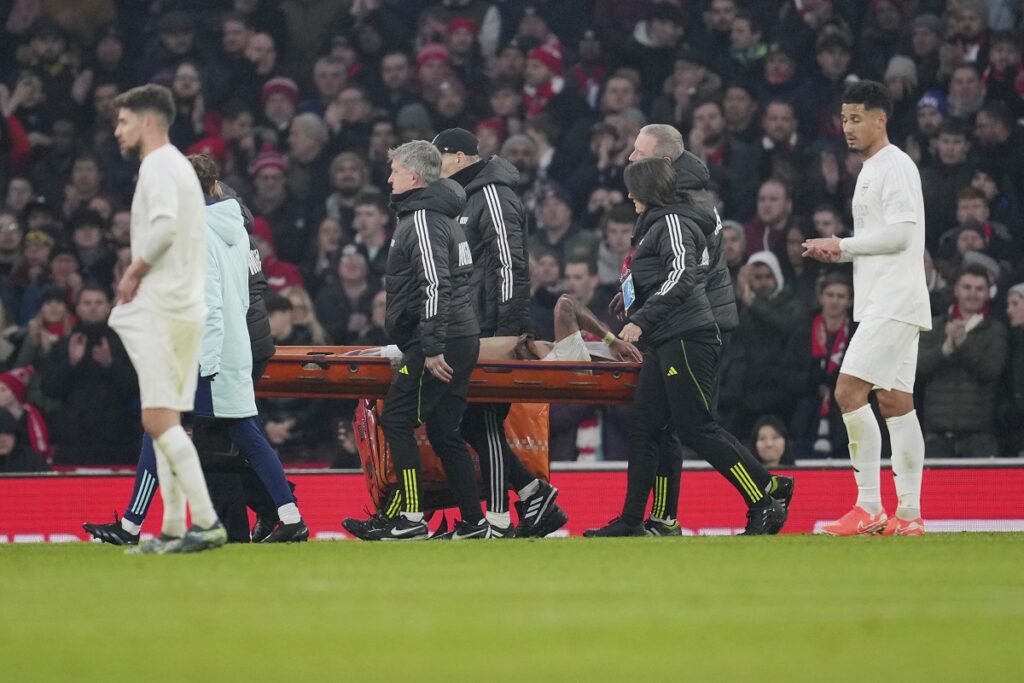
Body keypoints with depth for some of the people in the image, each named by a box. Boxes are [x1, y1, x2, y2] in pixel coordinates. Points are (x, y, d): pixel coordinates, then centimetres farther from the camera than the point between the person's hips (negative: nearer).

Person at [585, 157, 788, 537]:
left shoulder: (672, 223, -8)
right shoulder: (655, 226, 21)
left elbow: (681, 275, -21)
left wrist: (642, 320, -26)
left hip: (687, 339, -10)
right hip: (664, 345, 10)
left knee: (696, 428, -12)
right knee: (642, 430, 6)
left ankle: (766, 506, -10)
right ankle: (630, 523, 7)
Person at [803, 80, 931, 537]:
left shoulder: (895, 166, -10)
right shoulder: (871, 170, 21)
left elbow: (900, 233, -19)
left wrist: (843, 246, -12)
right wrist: (835, 253, 11)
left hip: (895, 304, -11)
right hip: (882, 305, 11)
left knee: (849, 391, -16)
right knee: (894, 401, 8)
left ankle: (869, 508, -17)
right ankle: (909, 514, 7)